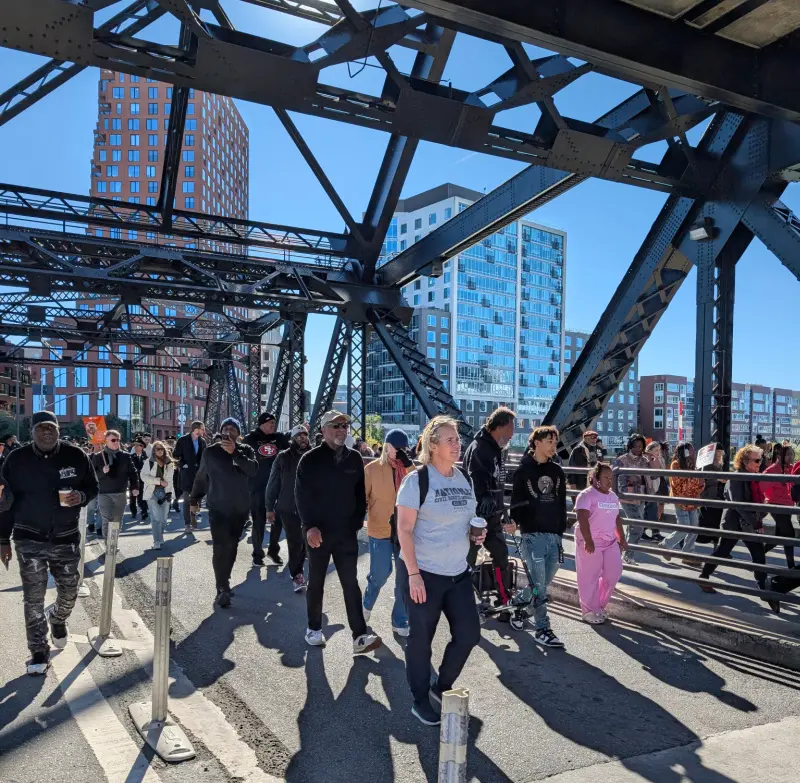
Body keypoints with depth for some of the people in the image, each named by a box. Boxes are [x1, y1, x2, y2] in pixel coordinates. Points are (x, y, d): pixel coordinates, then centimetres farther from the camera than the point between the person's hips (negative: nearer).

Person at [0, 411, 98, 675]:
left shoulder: (76, 456, -5)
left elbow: (93, 487, 6)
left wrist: (81, 496, -18)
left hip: (66, 538, 1)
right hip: (29, 539, -1)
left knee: (69, 593, 11)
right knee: (33, 599, 1)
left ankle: (57, 619, 45)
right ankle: (39, 651, 15)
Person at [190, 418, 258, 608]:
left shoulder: (246, 450, 1)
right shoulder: (210, 452, -1)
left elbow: (253, 470, -18)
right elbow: (201, 477, 9)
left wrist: (235, 453, -25)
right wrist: (194, 499, 14)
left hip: (240, 508, 2)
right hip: (218, 508, -2)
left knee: (232, 547, 11)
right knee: (220, 548, -12)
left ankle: (224, 583, 26)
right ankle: (222, 588, -8)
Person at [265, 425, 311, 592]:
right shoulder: (283, 457, -4)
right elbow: (273, 483, 0)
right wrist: (269, 507, 1)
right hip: (288, 507, -2)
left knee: (304, 541, 9)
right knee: (295, 542, 1)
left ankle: (297, 572, 30)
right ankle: (297, 575, 15)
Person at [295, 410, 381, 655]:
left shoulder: (354, 458, 5)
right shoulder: (310, 459, -6)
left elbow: (360, 493, 10)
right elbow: (301, 495, -11)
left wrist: (358, 522, 3)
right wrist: (309, 526, -20)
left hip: (346, 532, 3)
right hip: (318, 531, -2)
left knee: (351, 583, 0)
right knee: (316, 582, 11)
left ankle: (360, 637, -1)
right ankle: (314, 628, 27)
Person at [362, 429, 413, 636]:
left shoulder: (410, 468, 4)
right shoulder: (372, 469, -4)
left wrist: (408, 465, -19)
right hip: (381, 529, -3)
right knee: (381, 573, -1)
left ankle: (400, 621, 20)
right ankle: (367, 603, 31)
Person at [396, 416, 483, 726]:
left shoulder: (464, 479, 6)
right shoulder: (417, 480, -14)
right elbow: (404, 530, -16)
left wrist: (475, 533, -2)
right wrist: (413, 574, -20)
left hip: (458, 572, 7)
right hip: (423, 573, -6)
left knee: (469, 633, 9)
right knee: (421, 639, 7)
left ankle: (441, 687, 32)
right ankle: (420, 701, 26)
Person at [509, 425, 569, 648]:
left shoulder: (557, 471, 13)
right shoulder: (525, 470, -1)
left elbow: (562, 504, 16)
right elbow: (517, 501, -4)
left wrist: (561, 531, 14)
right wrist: (515, 522, -17)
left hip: (554, 535, 5)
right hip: (533, 534, -5)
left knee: (544, 583, 11)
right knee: (539, 584, -5)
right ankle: (542, 629, 2)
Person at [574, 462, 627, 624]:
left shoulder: (613, 496, 13)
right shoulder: (587, 495, -13)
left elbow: (617, 518, 21)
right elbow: (582, 519, -21)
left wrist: (622, 538, 17)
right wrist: (588, 540, -29)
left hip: (610, 542, 7)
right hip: (590, 543, -7)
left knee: (613, 574, 6)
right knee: (590, 577, 1)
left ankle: (599, 606, 24)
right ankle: (589, 611, 13)